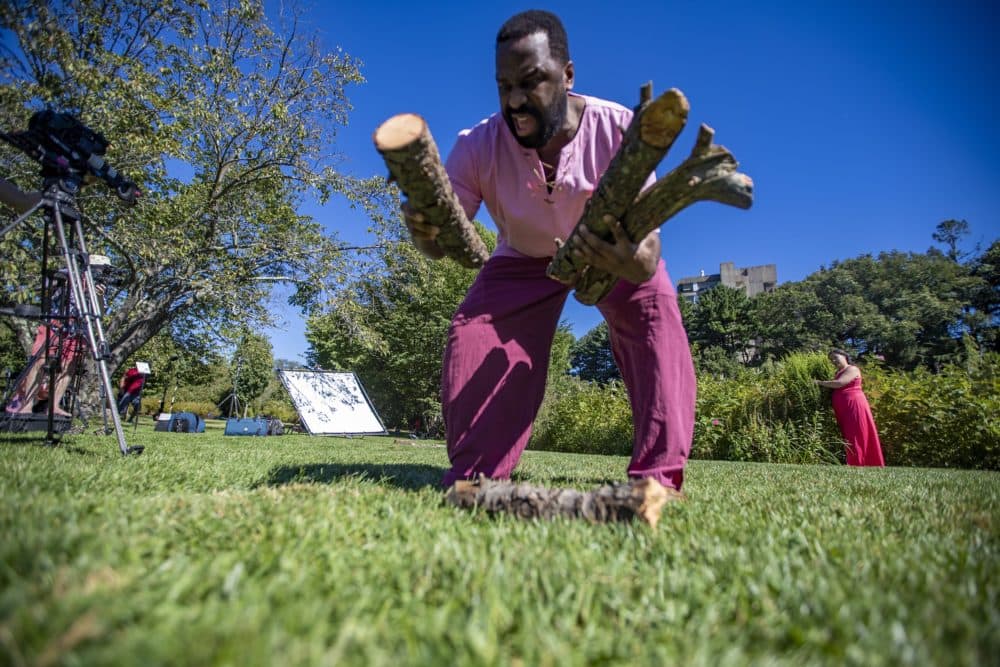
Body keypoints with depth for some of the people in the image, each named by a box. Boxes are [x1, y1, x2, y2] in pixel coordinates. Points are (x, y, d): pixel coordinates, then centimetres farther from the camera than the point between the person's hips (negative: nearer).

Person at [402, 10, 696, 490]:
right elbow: (444, 244, -25)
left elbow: (647, 231, -32)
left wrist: (637, 263, -58)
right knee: (472, 339, -18)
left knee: (654, 315, -29)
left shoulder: (617, 129, -29)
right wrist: (424, 231, -51)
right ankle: (472, 480, -4)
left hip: (613, 251, -1)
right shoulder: (477, 146, -24)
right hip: (524, 259, 2)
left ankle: (658, 480, -22)